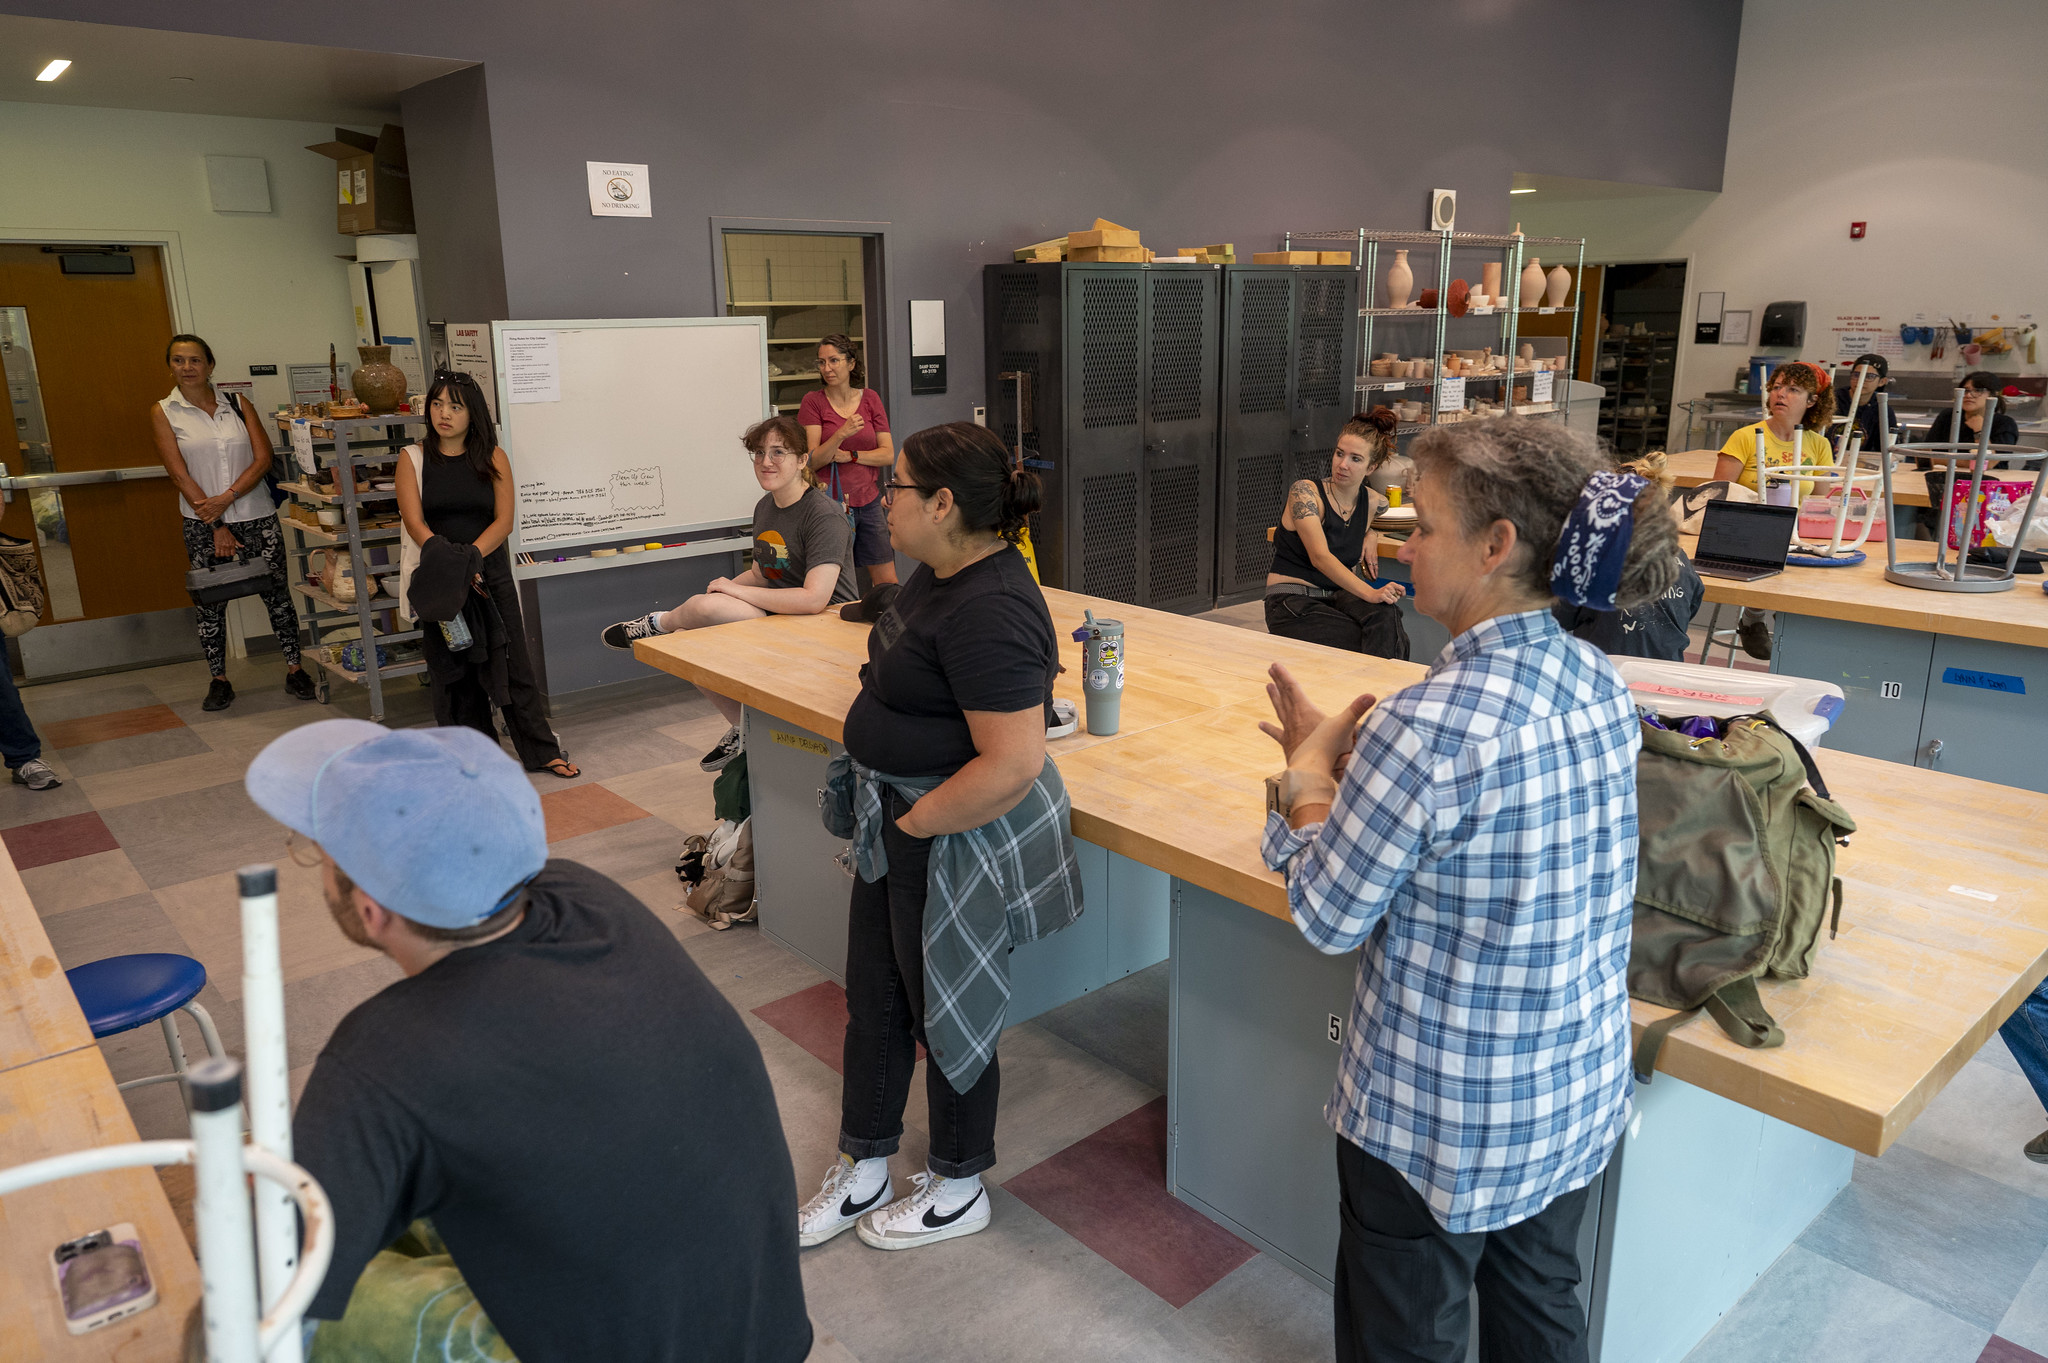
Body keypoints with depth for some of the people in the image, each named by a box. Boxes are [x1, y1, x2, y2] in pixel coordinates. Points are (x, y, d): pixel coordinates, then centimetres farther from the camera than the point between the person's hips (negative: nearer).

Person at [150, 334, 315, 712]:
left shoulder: (238, 405, 7)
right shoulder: (163, 412, 2)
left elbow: (263, 458, -1)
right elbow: (179, 473, -5)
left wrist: (227, 497, -15)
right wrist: (216, 526, -11)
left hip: (256, 515, 1)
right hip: (203, 524, -1)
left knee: (276, 592, 1)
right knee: (210, 602, 5)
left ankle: (294, 669, 12)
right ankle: (219, 681, 16)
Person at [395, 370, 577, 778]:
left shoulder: (492, 458, 3)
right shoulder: (413, 459, 2)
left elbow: (504, 521, -4)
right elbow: (415, 523, -7)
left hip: (490, 571, 0)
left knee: (511, 661, 1)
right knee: (452, 670, 5)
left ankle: (542, 750, 10)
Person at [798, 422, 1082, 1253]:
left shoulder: (988, 612, -28)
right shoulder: (941, 571, 3)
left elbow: (1012, 763, -33)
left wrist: (912, 821, -21)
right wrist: (884, 808, 9)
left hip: (957, 841, -10)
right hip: (896, 826, 10)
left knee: (947, 1013, 11)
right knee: (873, 998, 20)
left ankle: (958, 1192, 36)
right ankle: (863, 1172, 41)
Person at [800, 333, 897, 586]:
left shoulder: (870, 398, 7)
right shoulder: (813, 400, -1)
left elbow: (888, 454, 3)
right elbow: (813, 460, -9)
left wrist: (849, 456, -10)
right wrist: (841, 434, -23)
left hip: (869, 501, 3)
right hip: (831, 504, -2)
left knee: (887, 582, 5)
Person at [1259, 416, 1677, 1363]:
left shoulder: (1427, 726, -30)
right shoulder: (1600, 686, -5)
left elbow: (1328, 920, -19)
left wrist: (1307, 778, -4)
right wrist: (1345, 758, 7)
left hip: (1439, 1118, -7)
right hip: (1578, 1091, 7)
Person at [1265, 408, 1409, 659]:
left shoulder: (1373, 503, 5)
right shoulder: (1305, 492, -11)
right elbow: (1320, 557, -24)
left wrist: (1372, 534, 8)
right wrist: (1370, 593, -36)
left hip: (1338, 596, 5)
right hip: (1291, 601, -5)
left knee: (1386, 617, -31)